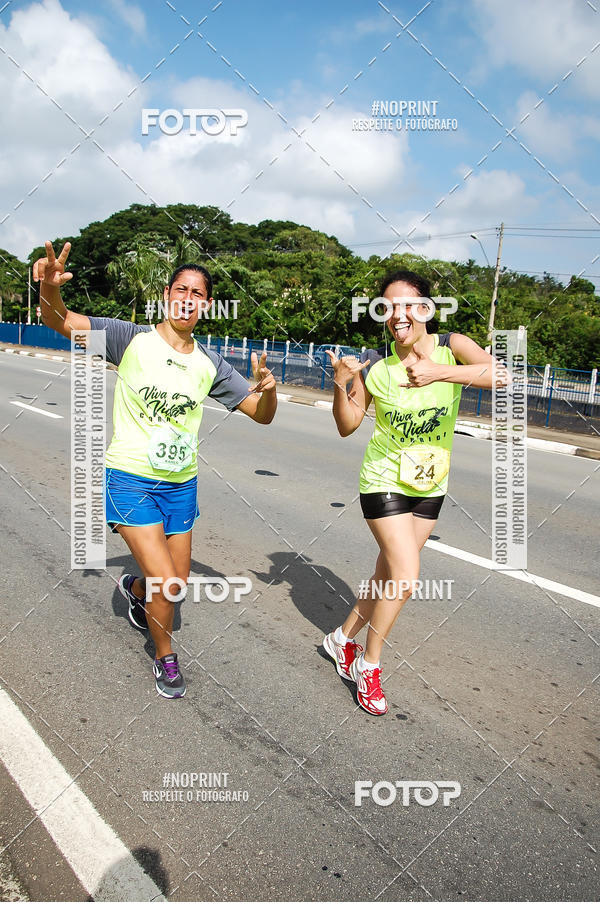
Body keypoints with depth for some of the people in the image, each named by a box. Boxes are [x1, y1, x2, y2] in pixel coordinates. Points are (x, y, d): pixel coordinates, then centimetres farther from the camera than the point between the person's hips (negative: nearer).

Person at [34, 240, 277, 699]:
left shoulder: (211, 364, 1)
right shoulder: (132, 339, -9)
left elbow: (262, 414, 4)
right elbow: (59, 320, -16)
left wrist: (268, 388, -19)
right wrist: (49, 289, -39)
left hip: (181, 484, 5)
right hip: (130, 479, -4)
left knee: (177, 583, 15)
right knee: (164, 580, -11)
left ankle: (135, 588, 53)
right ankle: (166, 659, 19)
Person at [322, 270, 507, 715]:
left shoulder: (452, 347, -13)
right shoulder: (374, 365, -14)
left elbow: (498, 373, -32)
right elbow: (347, 426, -7)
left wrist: (440, 372, -45)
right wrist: (341, 386, -25)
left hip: (430, 483, 3)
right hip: (385, 479, -3)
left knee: (391, 575, 14)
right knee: (405, 576, -10)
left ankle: (344, 638, 38)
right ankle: (368, 664, 14)